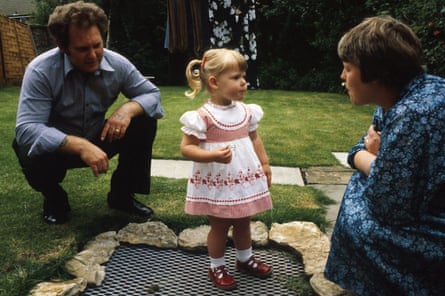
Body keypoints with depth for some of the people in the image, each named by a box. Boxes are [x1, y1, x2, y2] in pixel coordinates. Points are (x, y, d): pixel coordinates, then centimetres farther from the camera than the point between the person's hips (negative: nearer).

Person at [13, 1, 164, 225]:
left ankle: (122, 194, -1)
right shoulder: (41, 71, -26)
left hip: (97, 140, 3)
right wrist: (80, 146, -48)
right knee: (32, 152, -36)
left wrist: (128, 109, -32)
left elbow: (152, 94, -8)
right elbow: (27, 130, -34)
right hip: (57, 146, -3)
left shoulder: (117, 64, -16)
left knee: (144, 122, -17)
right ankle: (53, 197, 2)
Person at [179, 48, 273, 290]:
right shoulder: (203, 116, -18)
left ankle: (245, 259, 43)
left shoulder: (246, 111, 1)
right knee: (219, 226, 10)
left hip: (245, 178, 6)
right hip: (217, 184, -5)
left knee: (243, 222, 21)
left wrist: (265, 165, 10)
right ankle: (217, 267, 31)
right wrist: (213, 155, -30)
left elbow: (254, 139, 12)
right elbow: (186, 147, -18)